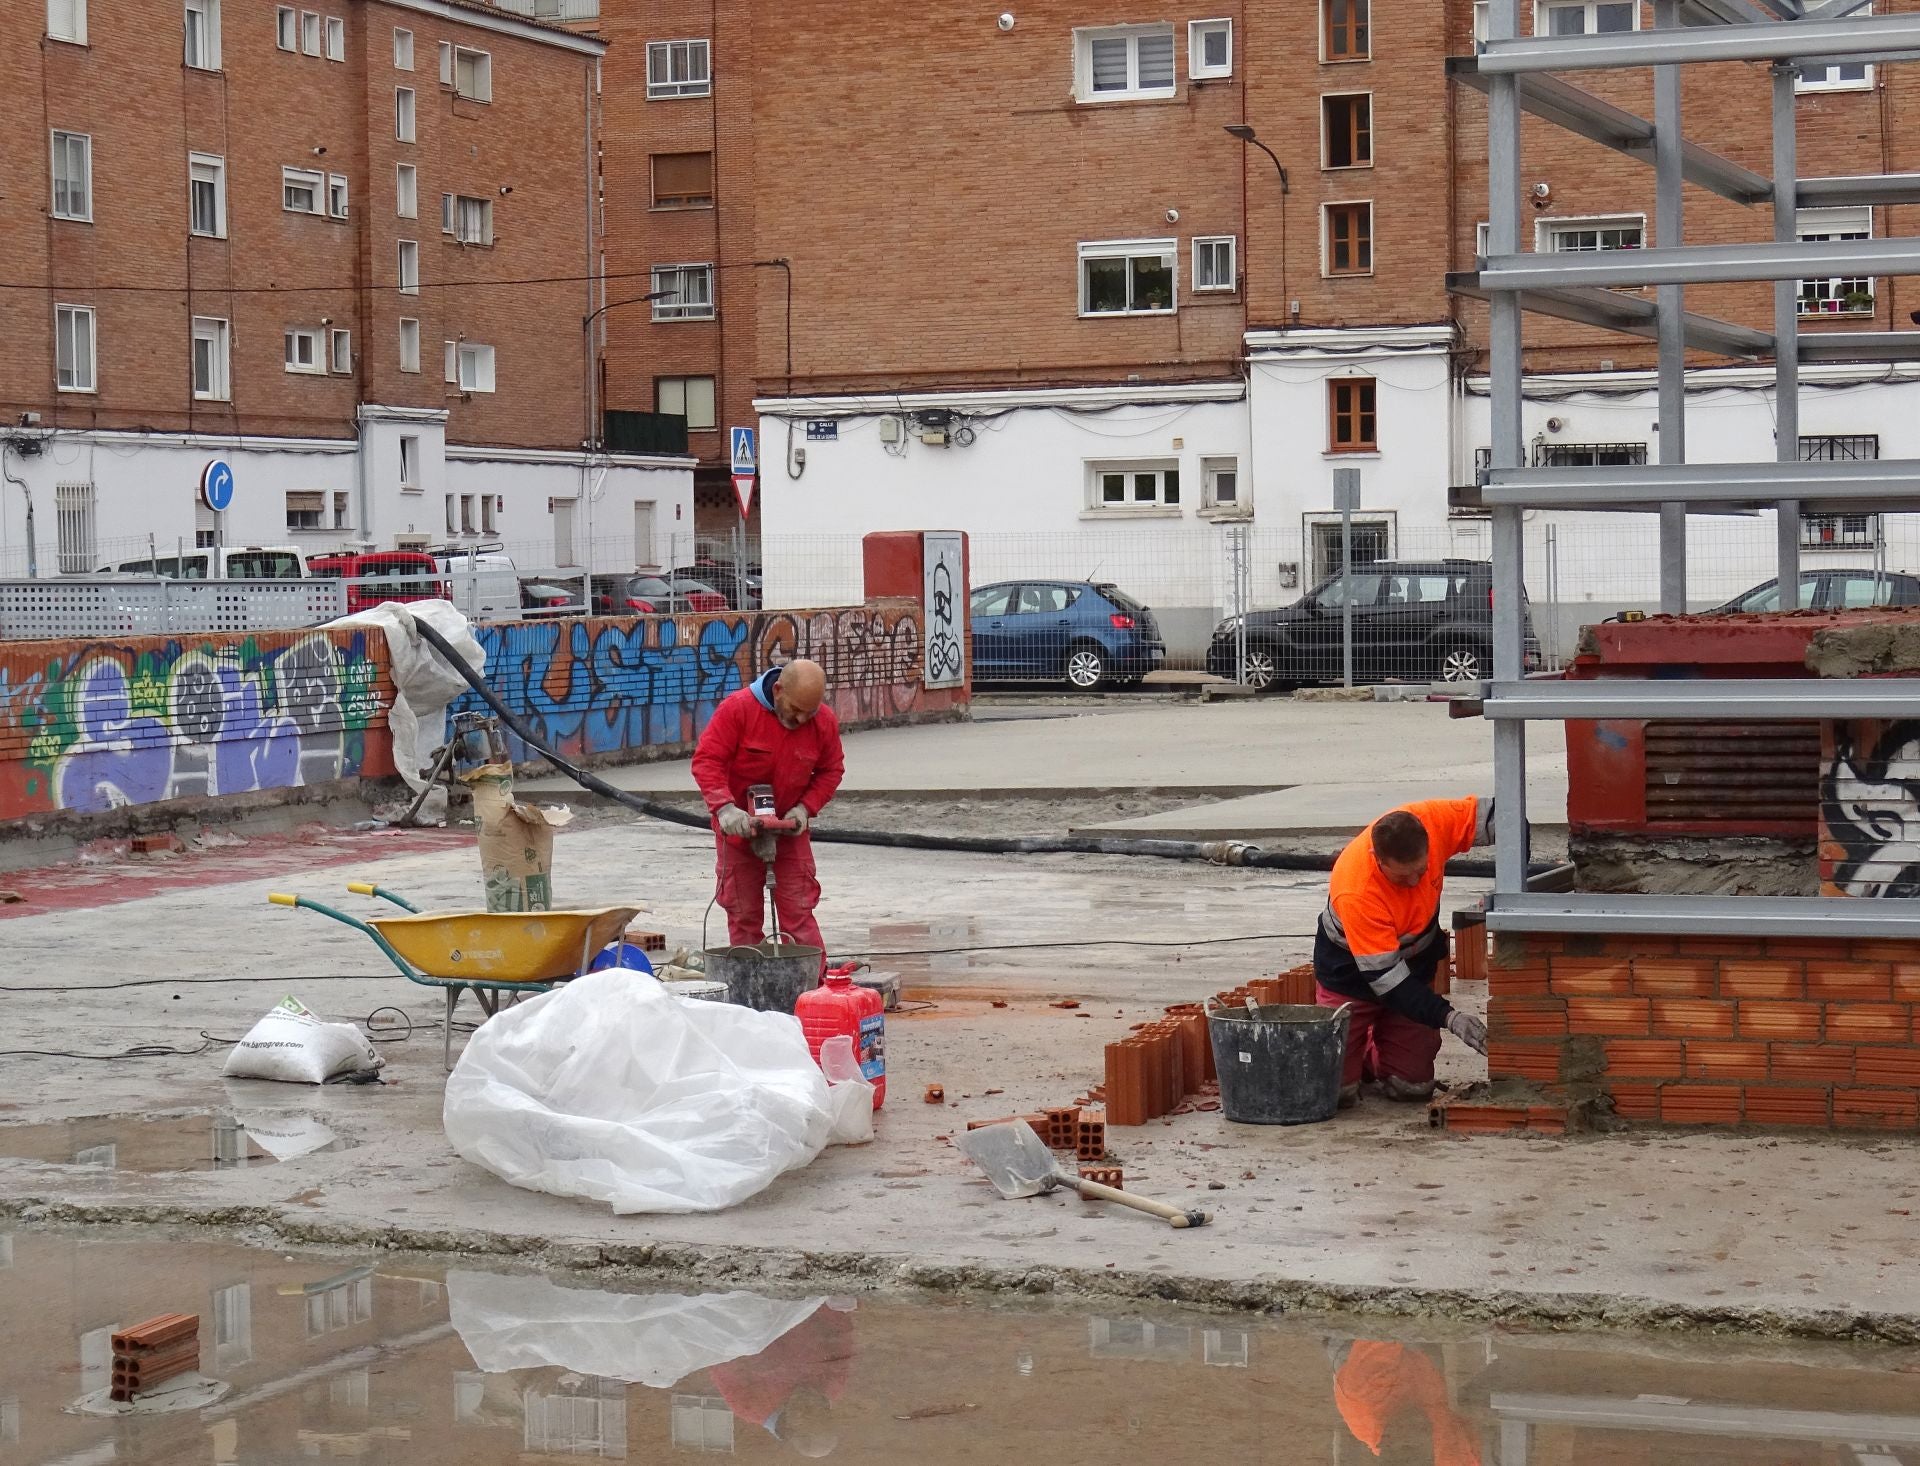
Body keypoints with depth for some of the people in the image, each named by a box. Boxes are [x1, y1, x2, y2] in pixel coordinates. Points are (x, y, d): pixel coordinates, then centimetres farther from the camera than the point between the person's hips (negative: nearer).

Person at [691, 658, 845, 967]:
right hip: (738, 826, -1)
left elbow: (830, 771, 5)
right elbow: (706, 761, -19)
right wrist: (725, 807, -32)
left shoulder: (825, 722, -9)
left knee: (798, 912, -3)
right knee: (744, 914, 4)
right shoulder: (738, 708, -18)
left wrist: (806, 808, -11)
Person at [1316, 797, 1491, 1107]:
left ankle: (1371, 1056, 30)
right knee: (1336, 1089, -11)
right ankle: (1355, 1052, 24)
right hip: (1351, 974, -4)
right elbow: (1385, 978, -32)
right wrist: (1449, 1017, -39)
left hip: (1415, 966, 4)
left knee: (1413, 1087, -3)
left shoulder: (1433, 820, -28)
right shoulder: (1355, 893, -38)